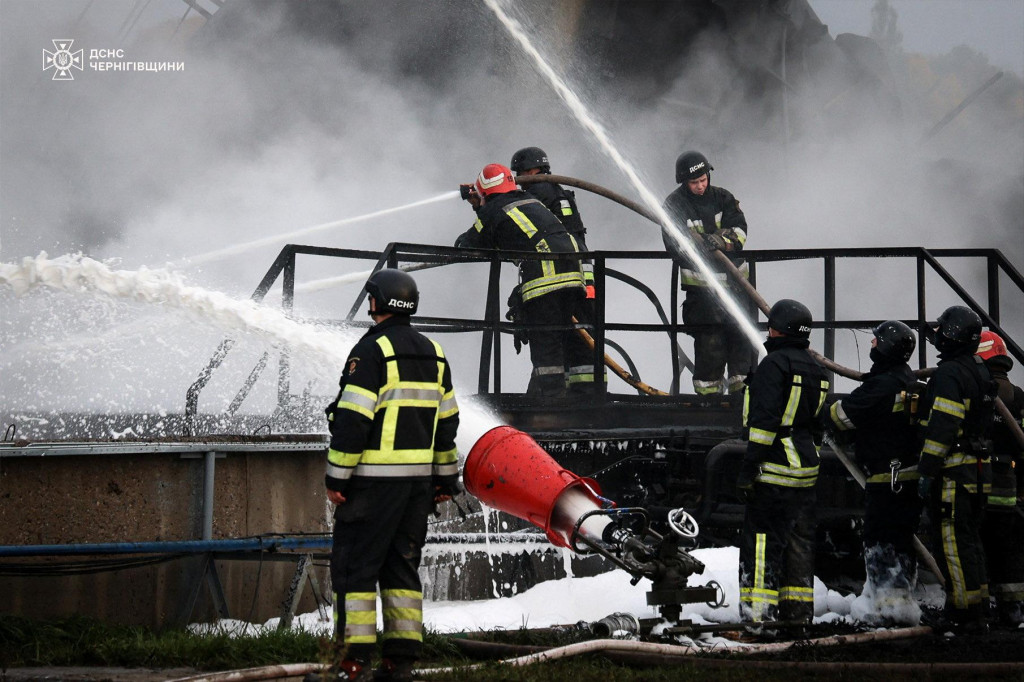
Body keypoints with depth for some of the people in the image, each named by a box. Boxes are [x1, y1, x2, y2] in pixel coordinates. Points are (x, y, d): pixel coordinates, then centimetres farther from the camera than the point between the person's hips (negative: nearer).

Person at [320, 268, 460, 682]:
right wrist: (446, 478, 22)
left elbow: (353, 420, -16)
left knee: (354, 566, -2)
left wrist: (336, 477, -11)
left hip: (375, 478, -7)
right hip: (419, 477, 7)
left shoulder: (372, 350, -11)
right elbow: (446, 422, 16)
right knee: (401, 567, 12)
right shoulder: (433, 354, 12)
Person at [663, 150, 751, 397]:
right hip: (700, 283, -4)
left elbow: (740, 230, -4)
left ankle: (741, 388, 17)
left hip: (733, 279, 4)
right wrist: (700, 244, -31)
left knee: (740, 335, 6)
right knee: (709, 342, -7)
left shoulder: (722, 197, 6)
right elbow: (675, 245, -13)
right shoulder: (674, 204, -4)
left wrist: (720, 240, -24)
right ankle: (708, 394, 2)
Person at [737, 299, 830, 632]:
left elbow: (765, 419, -18)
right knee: (799, 542, 12)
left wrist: (748, 466, -17)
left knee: (760, 541, -6)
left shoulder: (774, 364, -12)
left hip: (774, 470, -8)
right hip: (806, 470, 8)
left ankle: (759, 615, -11)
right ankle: (798, 613, 15)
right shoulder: (818, 370, 16)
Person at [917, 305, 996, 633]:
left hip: (952, 472, -10)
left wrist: (927, 471, -18)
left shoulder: (949, 374, -15)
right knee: (969, 541, 16)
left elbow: (942, 427, -21)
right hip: (977, 470, 10)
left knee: (952, 542, -6)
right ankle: (978, 608, 20)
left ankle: (967, 615, -7)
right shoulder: (980, 371, 15)